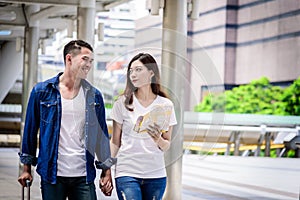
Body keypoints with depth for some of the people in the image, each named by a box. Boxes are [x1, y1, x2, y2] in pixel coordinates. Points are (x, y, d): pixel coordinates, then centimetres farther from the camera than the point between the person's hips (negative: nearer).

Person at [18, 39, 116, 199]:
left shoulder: (94, 95, 6)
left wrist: (106, 171, 6)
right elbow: (30, 130, 7)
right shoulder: (41, 91, 1)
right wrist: (27, 168, 7)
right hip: (51, 175, -1)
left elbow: (102, 134, 10)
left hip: (84, 176, 1)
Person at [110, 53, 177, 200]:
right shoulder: (122, 103, 1)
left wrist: (158, 140, -12)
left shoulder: (166, 105, 4)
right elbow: (115, 142, 6)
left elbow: (166, 146, 9)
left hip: (156, 175, 2)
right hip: (127, 172, -2)